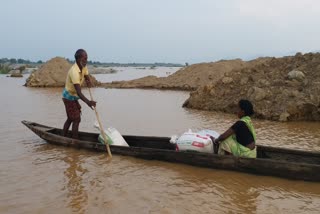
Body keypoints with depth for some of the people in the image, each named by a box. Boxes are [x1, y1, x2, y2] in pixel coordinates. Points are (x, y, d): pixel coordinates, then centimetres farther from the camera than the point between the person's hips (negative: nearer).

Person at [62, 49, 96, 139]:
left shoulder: (84, 67, -4)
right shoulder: (74, 71, -32)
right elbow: (78, 92, -40)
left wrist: (88, 82, -27)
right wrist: (88, 102, -53)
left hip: (73, 96, 9)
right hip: (69, 97, -9)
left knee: (70, 119, 20)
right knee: (76, 119, -5)